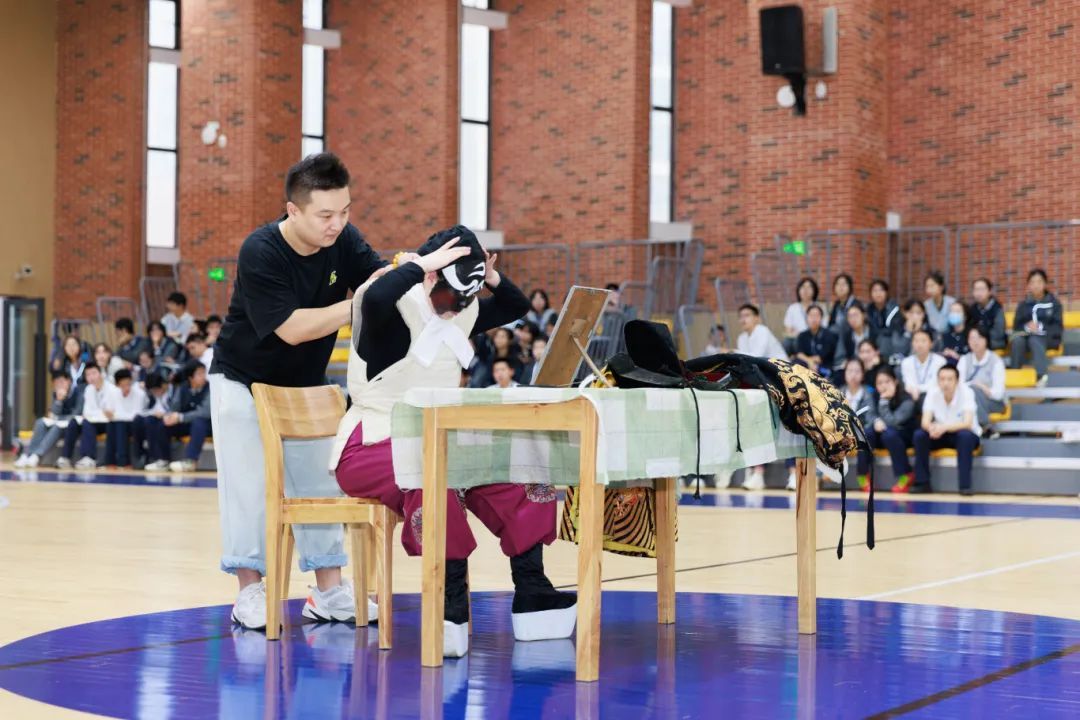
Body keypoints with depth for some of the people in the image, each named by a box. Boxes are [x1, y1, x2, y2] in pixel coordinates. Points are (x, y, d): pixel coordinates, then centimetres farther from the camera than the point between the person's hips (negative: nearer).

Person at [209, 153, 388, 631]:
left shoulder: (343, 241, -13)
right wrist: (356, 307, -41)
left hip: (305, 385, 5)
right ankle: (250, 592, 2)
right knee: (248, 484, -6)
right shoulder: (260, 253, -29)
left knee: (321, 482, 5)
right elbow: (292, 328, -34)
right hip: (243, 381, -5)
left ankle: (328, 591, 10)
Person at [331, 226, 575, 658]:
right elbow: (374, 298, -37)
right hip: (371, 446, -8)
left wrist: (492, 278, 6)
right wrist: (420, 264, -25)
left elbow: (516, 307, 25)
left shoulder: (462, 312, 13)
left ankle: (531, 594, -11)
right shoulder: (395, 307, -12)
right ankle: (451, 604, -35)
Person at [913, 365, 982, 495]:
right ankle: (922, 483, -15)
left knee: (965, 435, -36)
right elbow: (925, 422, -20)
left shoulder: (966, 392, -23)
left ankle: (965, 485, -31)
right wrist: (932, 428, -45)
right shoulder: (932, 394, -13)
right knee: (919, 435, -23)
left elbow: (967, 423, -33)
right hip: (941, 435, 3)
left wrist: (944, 427, -49)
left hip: (964, 435, -3)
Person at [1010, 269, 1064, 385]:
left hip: (1048, 338, -3)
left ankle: (1042, 375, -56)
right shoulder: (1023, 305, 15)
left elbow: (1058, 328, 0)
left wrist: (1041, 328, -18)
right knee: (1017, 339, -33)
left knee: (1034, 340, -38)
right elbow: (1016, 327, 8)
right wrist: (1026, 328, -15)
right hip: (1027, 336, 3)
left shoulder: (1054, 303, 8)